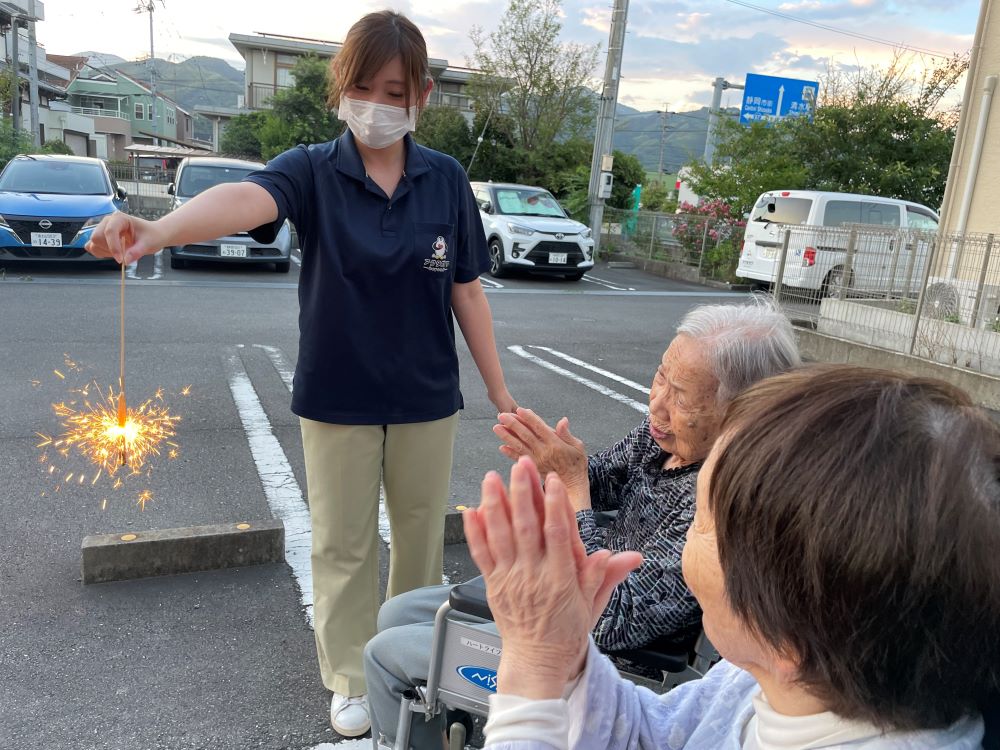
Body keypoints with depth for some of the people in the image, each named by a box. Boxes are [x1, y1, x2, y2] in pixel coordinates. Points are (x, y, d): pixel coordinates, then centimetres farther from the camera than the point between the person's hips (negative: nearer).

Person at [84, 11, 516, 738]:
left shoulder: (446, 179, -4)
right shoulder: (314, 171, -9)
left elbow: (466, 292, 1)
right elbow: (247, 198, -32)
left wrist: (500, 390, 5)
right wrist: (158, 230, -53)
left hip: (427, 400, 2)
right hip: (337, 400, -1)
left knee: (421, 535, 16)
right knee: (344, 545, 12)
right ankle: (351, 681, 33)